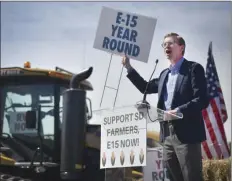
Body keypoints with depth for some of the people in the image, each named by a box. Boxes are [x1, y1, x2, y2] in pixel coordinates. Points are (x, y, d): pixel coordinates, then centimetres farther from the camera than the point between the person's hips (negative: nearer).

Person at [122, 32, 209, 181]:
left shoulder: (194, 68, -4)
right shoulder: (165, 74, 20)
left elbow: (202, 100, -13)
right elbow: (146, 87, 32)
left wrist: (178, 111, -23)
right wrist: (129, 67, 23)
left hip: (187, 133, -8)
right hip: (168, 134, 8)